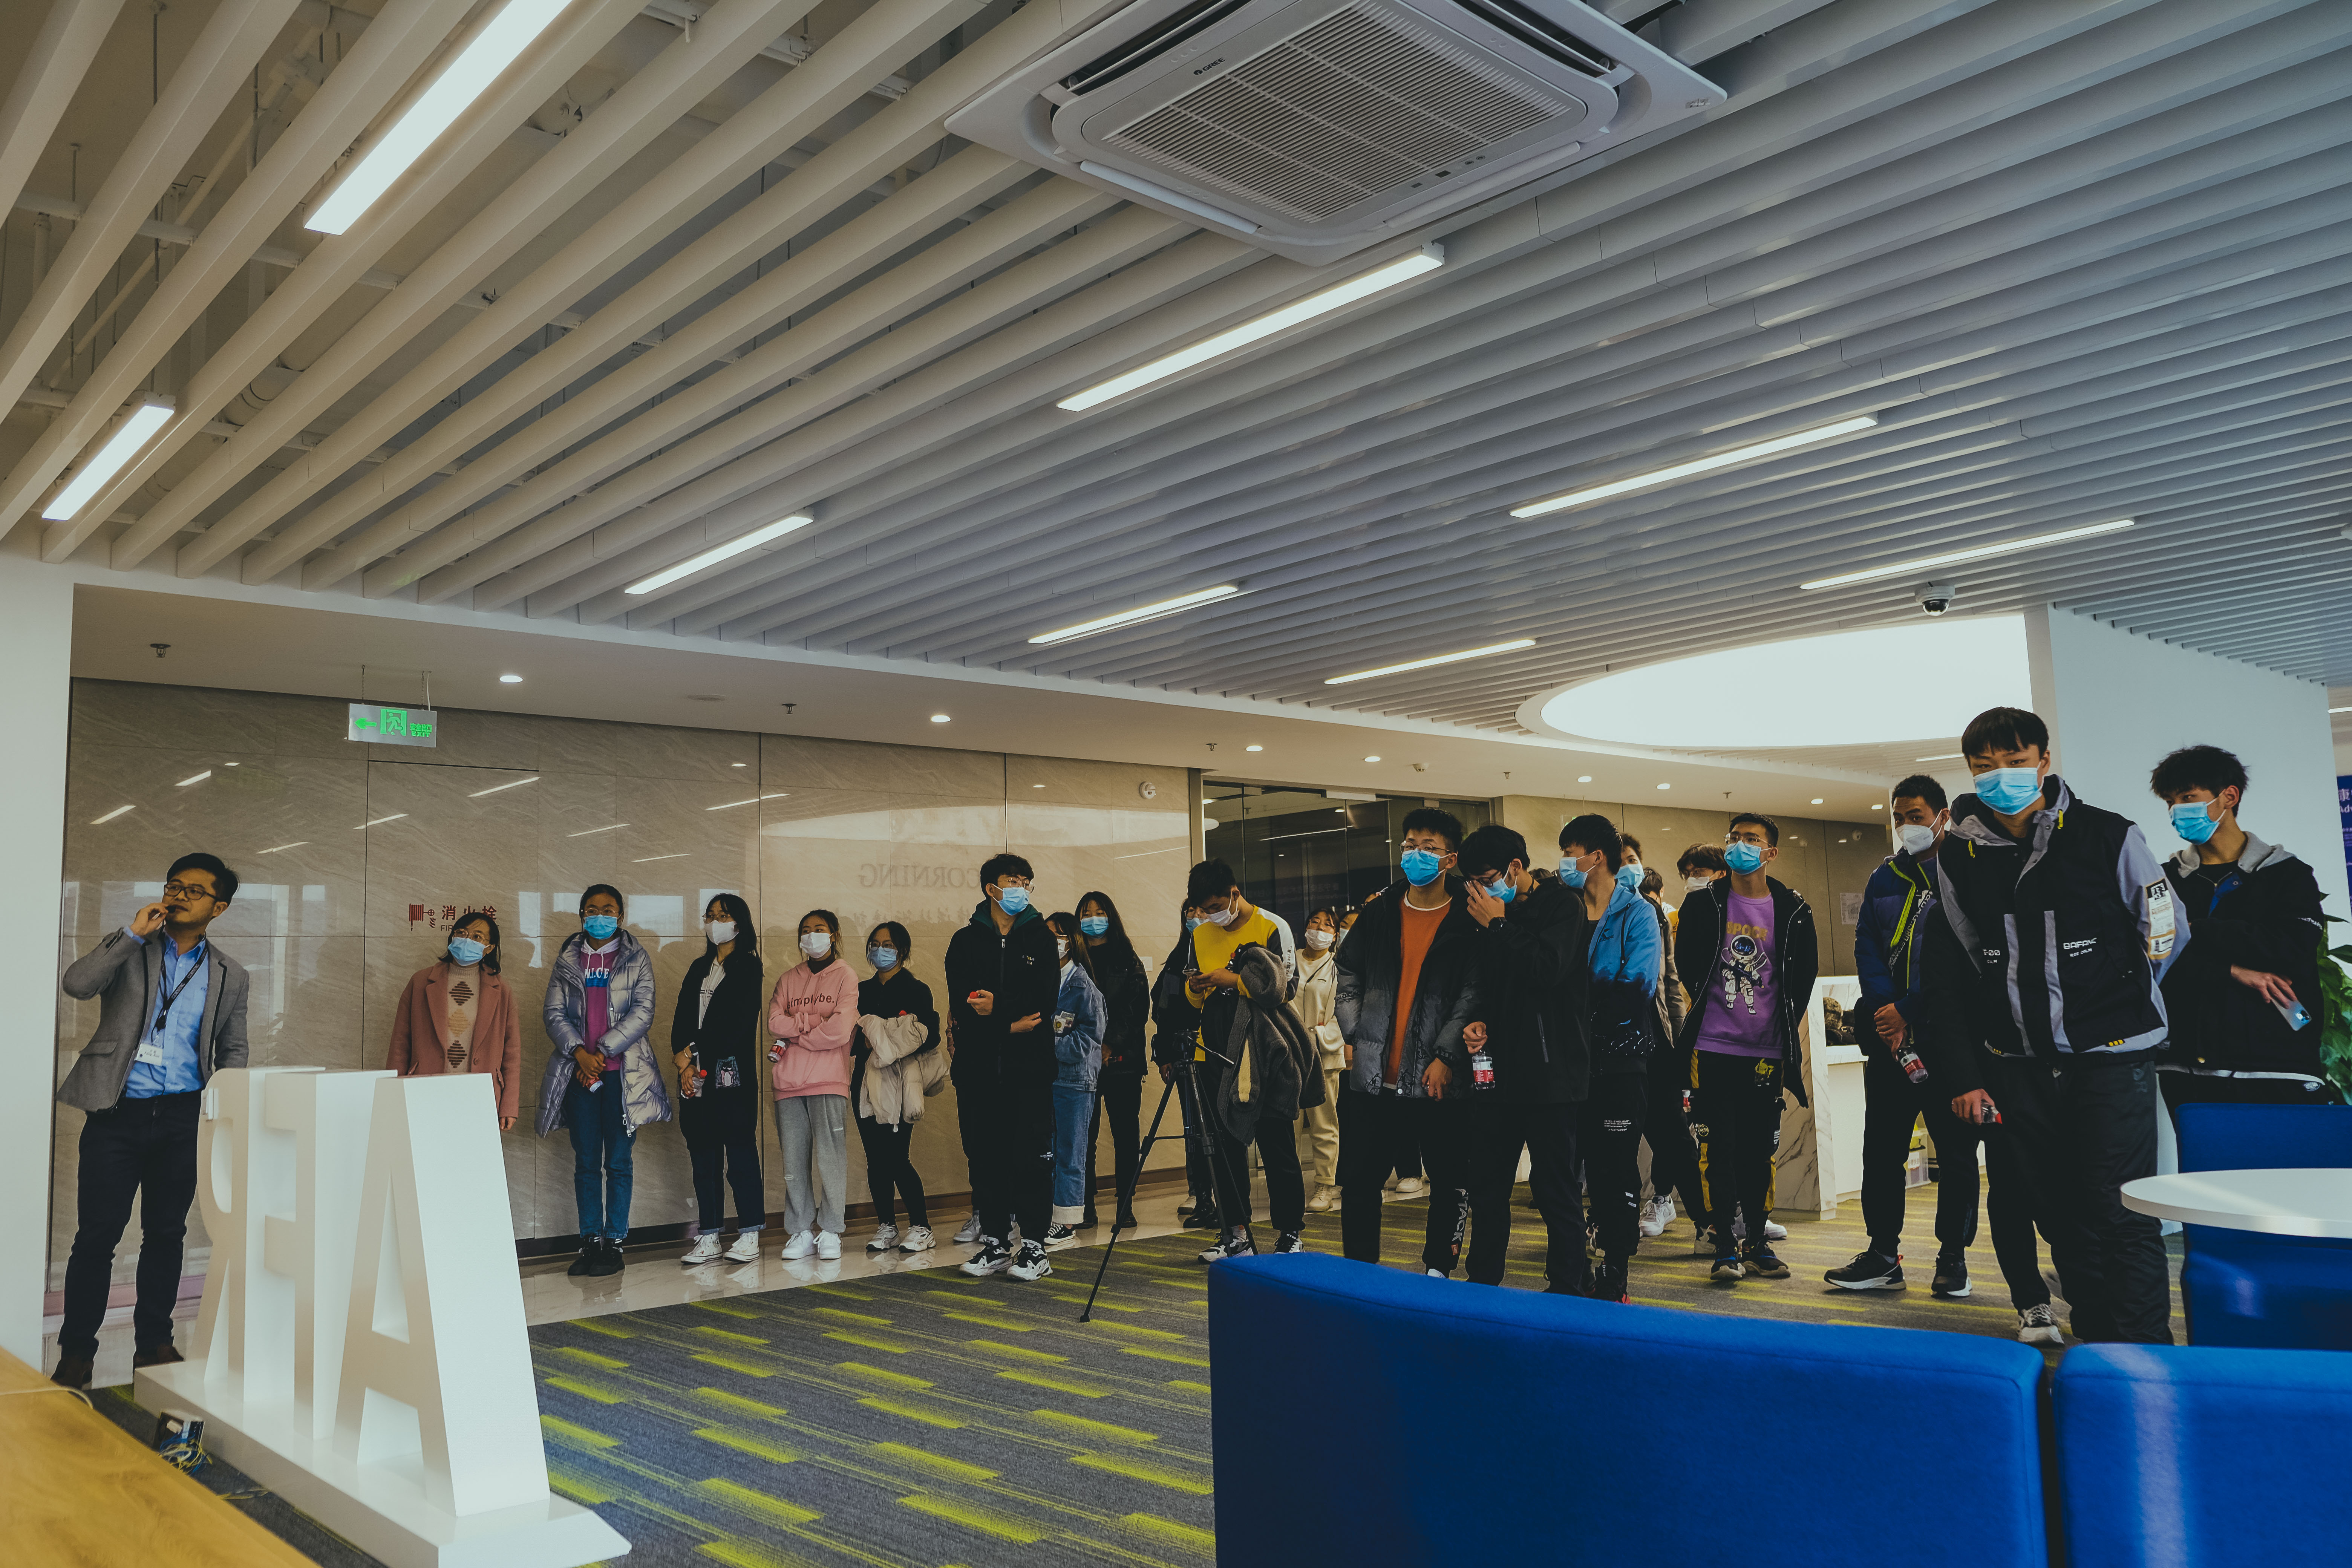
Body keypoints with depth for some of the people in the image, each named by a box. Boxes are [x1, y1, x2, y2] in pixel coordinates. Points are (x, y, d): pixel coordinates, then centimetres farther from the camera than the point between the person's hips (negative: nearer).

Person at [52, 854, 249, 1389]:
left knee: (166, 1234, 9)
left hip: (183, 1118, 2)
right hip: (118, 1113, -2)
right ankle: (76, 1353, 11)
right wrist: (135, 933, -13)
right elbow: (77, 984, -12)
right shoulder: (128, 948, 7)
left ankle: (154, 1343, 20)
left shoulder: (229, 975, 11)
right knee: (96, 1236, -1)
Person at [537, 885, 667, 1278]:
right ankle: (590, 1242, 11)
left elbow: (643, 1012, -3)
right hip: (579, 1071, 2)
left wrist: (603, 1052, -10)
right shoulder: (567, 960, 12)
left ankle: (614, 1242, 6)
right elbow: (554, 1014, 6)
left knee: (619, 1161, 0)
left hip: (622, 1072, -2)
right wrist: (580, 1052, -9)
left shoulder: (636, 958, 5)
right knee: (586, 1162, 4)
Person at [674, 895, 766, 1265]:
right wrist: (683, 1062, -5)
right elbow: (681, 1019, 11)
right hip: (697, 1075, 6)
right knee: (703, 1155, 6)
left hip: (732, 1073, -6)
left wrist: (692, 1051, -9)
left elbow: (736, 1023, -9)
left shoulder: (749, 967, 0)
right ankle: (708, 1237, 10)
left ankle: (749, 1236, -1)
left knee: (740, 1152, -5)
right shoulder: (699, 968, 19)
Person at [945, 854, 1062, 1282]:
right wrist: (1010, 1026, -15)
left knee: (1033, 1152, -3)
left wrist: (997, 1006, -14)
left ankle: (1034, 1246, 2)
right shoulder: (966, 941, 9)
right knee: (989, 1154, 6)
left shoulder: (1040, 937, 8)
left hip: (1030, 1064, -1)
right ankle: (994, 1243, 15)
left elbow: (1045, 1001, -4)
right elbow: (961, 1006, -4)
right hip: (980, 1066, 1)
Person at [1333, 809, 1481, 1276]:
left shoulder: (1468, 920, -3)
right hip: (1373, 1075, 3)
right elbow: (1348, 974, 16)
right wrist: (1353, 1034, 6)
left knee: (1450, 1182, 6)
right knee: (1359, 1179, 7)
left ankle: (1438, 1272, 21)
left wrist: (1446, 1056, -13)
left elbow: (1474, 992, -8)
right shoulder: (1379, 910, 9)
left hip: (1438, 1078, -3)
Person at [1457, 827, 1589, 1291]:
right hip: (1495, 1071, 7)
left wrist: (1499, 925, -13)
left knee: (1556, 1187, 0)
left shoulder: (1562, 904, -6)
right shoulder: (1486, 910, 13)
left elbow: (1548, 968, -22)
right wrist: (1478, 1022, 4)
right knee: (1487, 1185, 12)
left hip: (1550, 1074, -7)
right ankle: (1481, 1284, 24)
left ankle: (1566, 1288, 11)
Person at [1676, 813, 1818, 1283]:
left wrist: (1784, 1029, 5)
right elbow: (1688, 963, 8)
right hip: (1714, 1048, -1)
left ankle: (1758, 1244, 19)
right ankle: (1725, 1248, 3)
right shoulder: (1703, 904, 1)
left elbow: (1804, 974, 8)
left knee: (1761, 1149, 9)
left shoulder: (1792, 910, 3)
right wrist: (1708, 1008, 8)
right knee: (1718, 1148, -2)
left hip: (1767, 1051, 2)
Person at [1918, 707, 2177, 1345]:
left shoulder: (2106, 836, -4)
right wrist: (1962, 1076, 5)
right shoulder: (1957, 856, 5)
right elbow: (1948, 974, 8)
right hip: (2017, 1066, 3)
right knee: (2062, 1217, 10)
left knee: (2120, 1212, -4)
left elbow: (2162, 927, 9)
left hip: (2111, 1057, -3)